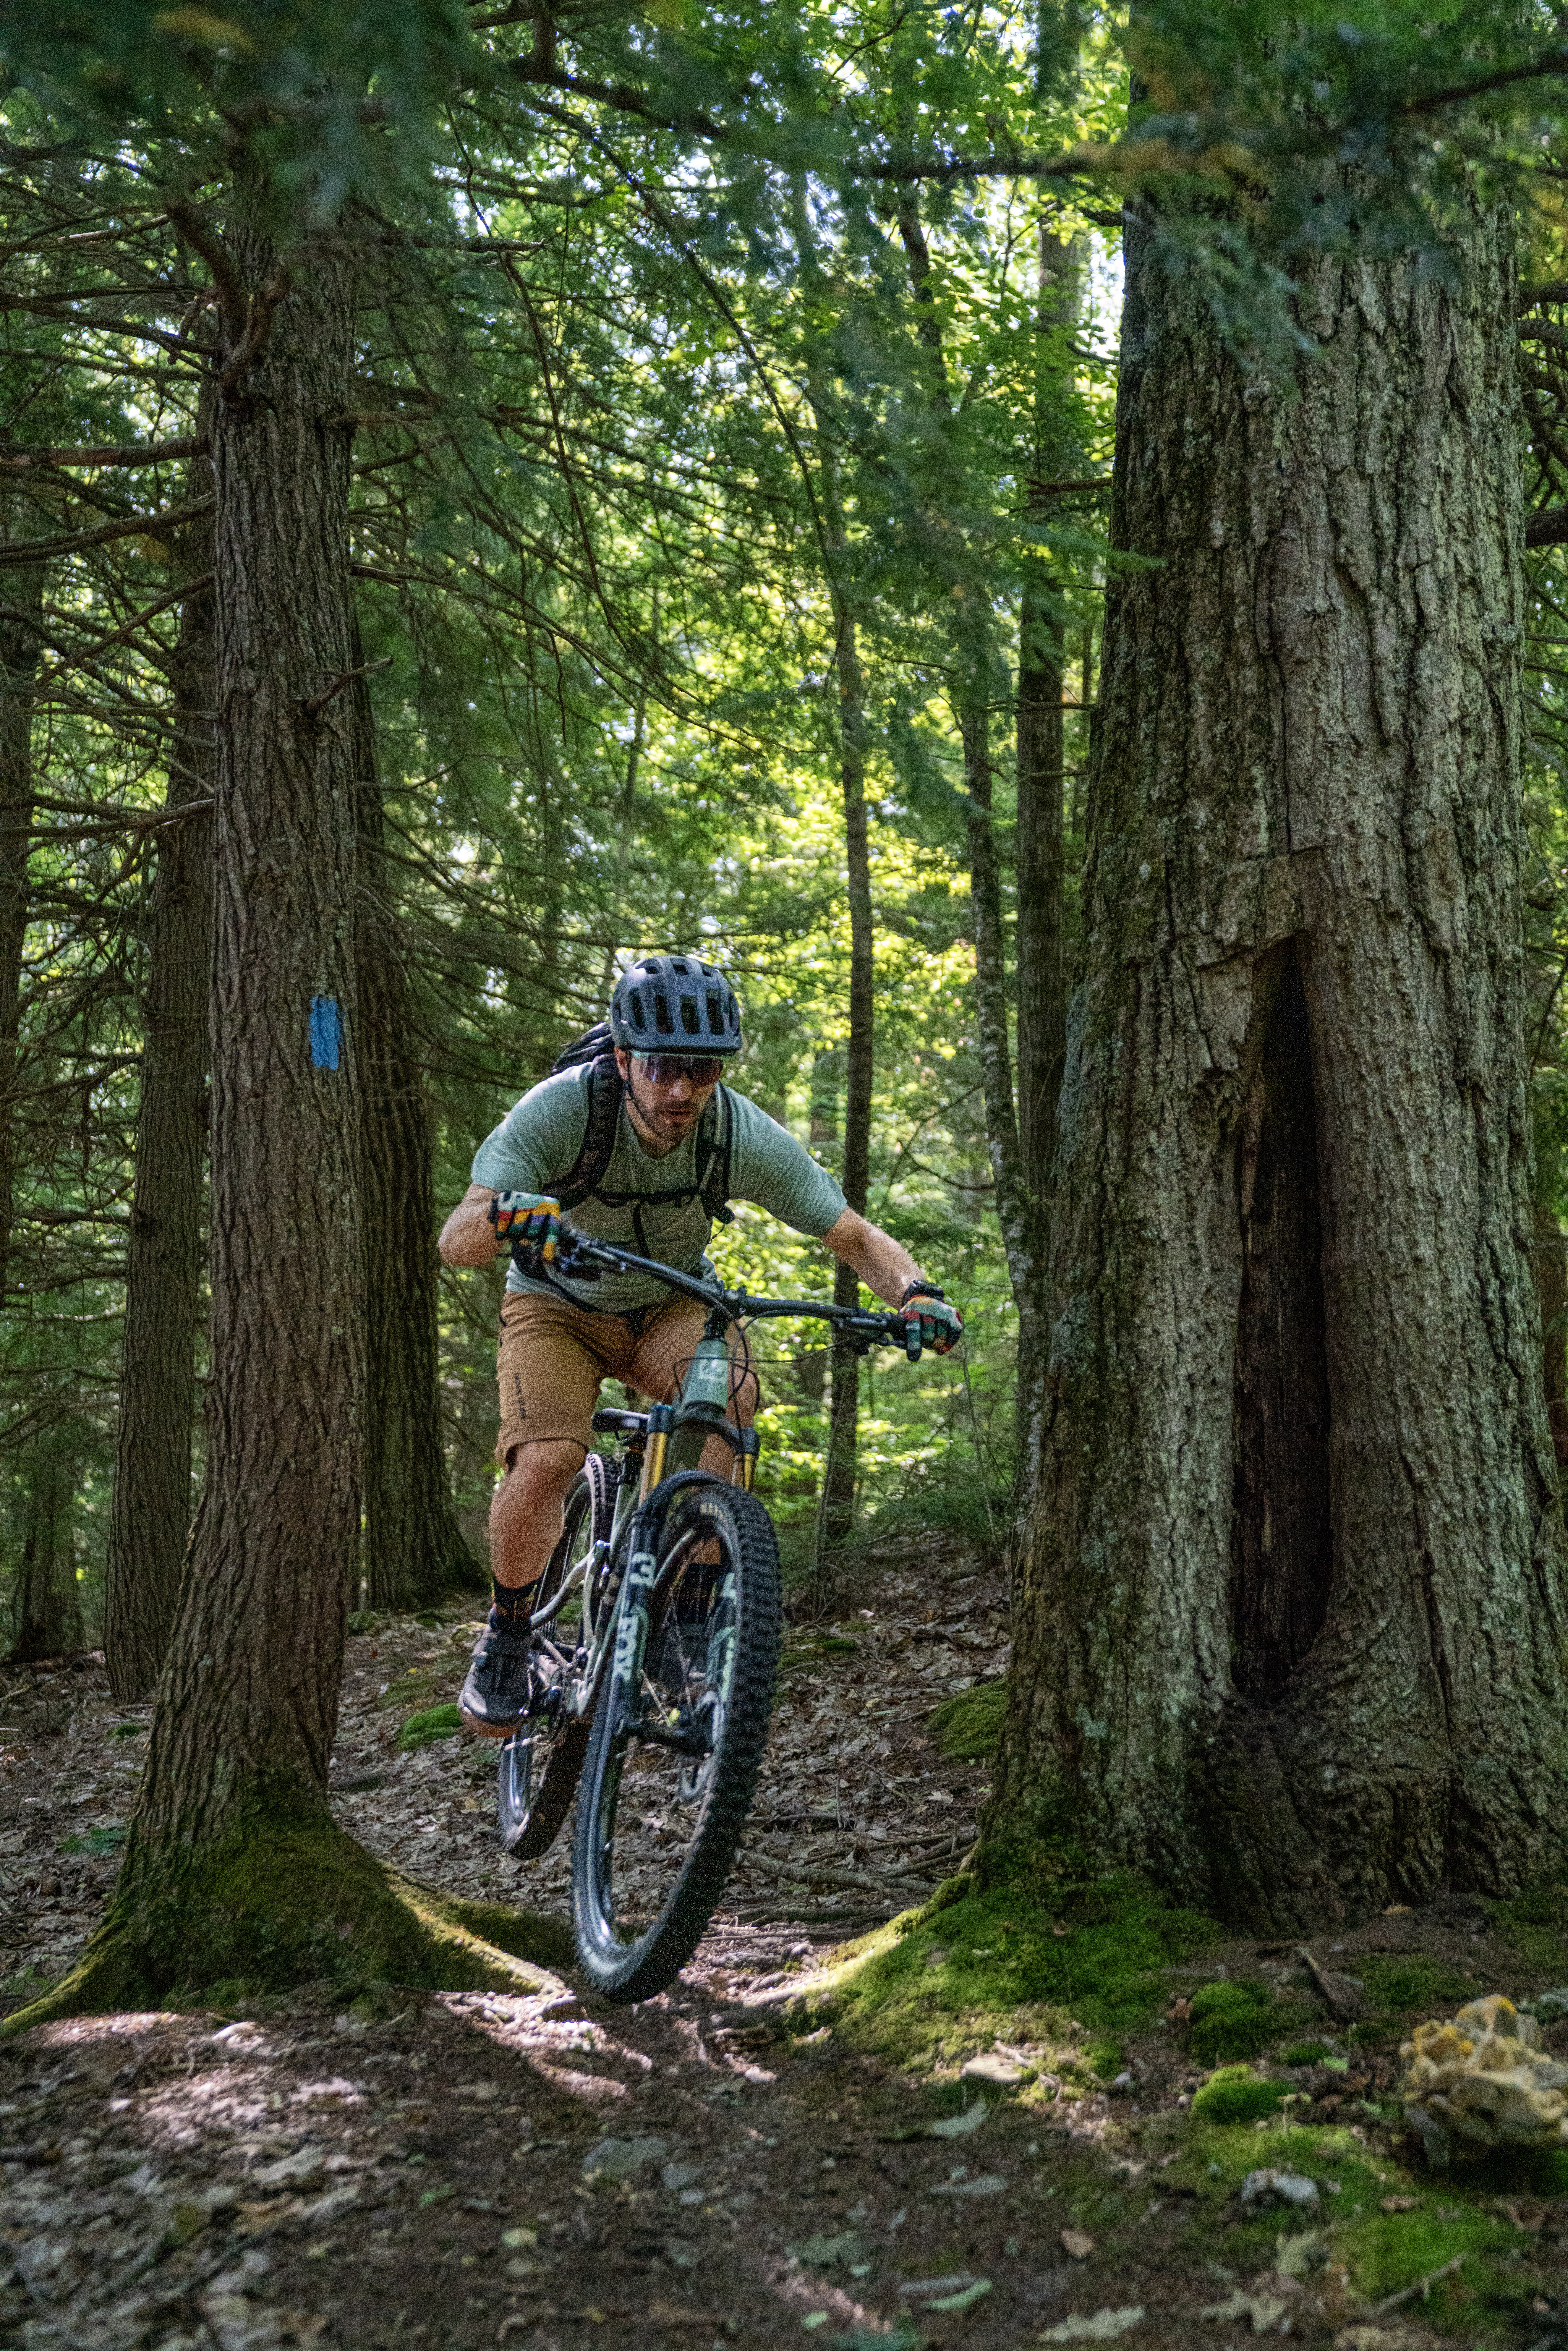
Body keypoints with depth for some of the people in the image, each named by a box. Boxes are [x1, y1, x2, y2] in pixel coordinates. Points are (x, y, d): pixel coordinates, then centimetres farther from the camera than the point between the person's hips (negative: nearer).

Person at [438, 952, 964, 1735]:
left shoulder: (747, 1137, -24)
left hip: (672, 1305, 1)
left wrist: (915, 1291, -36)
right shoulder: (561, 1109, -29)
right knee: (544, 1462, -26)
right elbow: (456, 1240, -35)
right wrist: (507, 1216, -59)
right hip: (559, 1307, -1)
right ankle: (506, 1634, 1)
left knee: (732, 1393, -31)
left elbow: (856, 1237, -16)